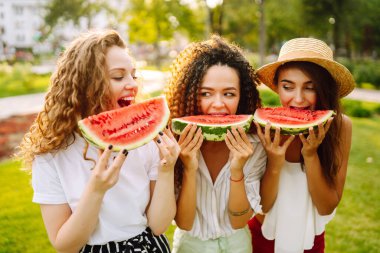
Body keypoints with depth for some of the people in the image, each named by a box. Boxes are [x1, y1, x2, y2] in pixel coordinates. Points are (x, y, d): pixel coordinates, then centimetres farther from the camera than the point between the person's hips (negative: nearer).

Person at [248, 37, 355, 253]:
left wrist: (310, 155, -31)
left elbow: (327, 208, -17)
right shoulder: (263, 126, -24)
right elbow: (262, 206, -18)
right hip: (264, 235, -1)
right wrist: (274, 164, -35)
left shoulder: (340, 126, -20)